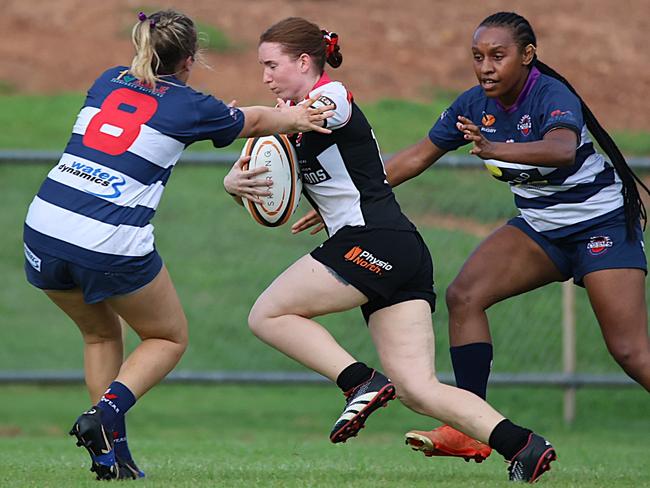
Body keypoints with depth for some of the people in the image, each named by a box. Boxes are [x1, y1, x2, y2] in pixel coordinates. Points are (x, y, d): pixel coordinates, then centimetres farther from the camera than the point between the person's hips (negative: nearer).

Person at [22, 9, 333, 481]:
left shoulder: (109, 82, 15)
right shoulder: (190, 106, 2)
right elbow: (253, 121, 22)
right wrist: (297, 116, 42)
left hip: (45, 228, 5)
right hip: (113, 245, -5)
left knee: (101, 334, 28)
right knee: (171, 338, 18)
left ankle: (112, 454, 20)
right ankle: (108, 411, -6)